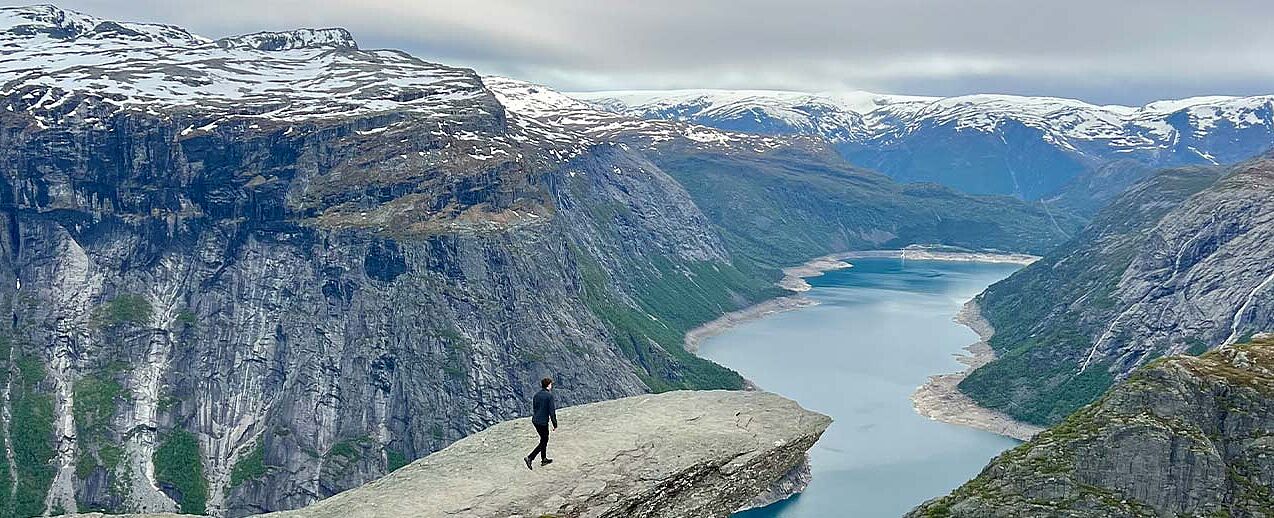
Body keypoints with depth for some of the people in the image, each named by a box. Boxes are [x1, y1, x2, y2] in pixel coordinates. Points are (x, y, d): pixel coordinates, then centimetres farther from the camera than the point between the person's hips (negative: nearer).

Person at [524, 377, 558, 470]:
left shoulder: (536, 395, 8)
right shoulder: (549, 395, -15)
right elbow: (552, 411, -15)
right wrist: (555, 424, -8)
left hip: (535, 420, 8)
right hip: (543, 422, -8)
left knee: (544, 439, 21)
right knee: (543, 442, 3)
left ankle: (544, 460, 30)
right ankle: (530, 458, -9)